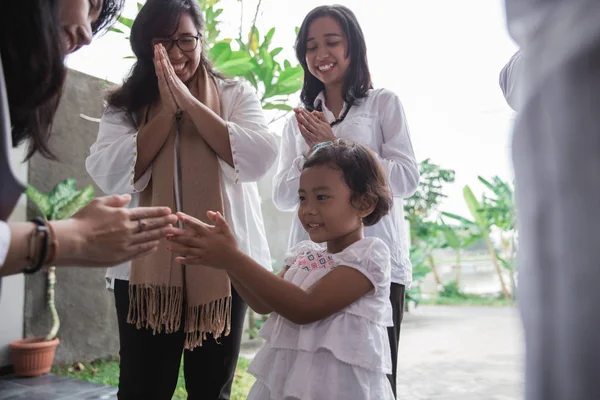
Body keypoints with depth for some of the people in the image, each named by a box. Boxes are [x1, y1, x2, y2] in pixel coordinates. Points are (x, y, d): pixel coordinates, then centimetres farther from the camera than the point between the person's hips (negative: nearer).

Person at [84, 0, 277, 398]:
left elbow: (259, 159, -11)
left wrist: (189, 102, -12)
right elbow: (110, 174, -6)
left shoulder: (237, 94, 6)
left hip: (222, 262, 0)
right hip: (146, 265, 1)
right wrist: (167, 111, -11)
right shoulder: (125, 105, 8)